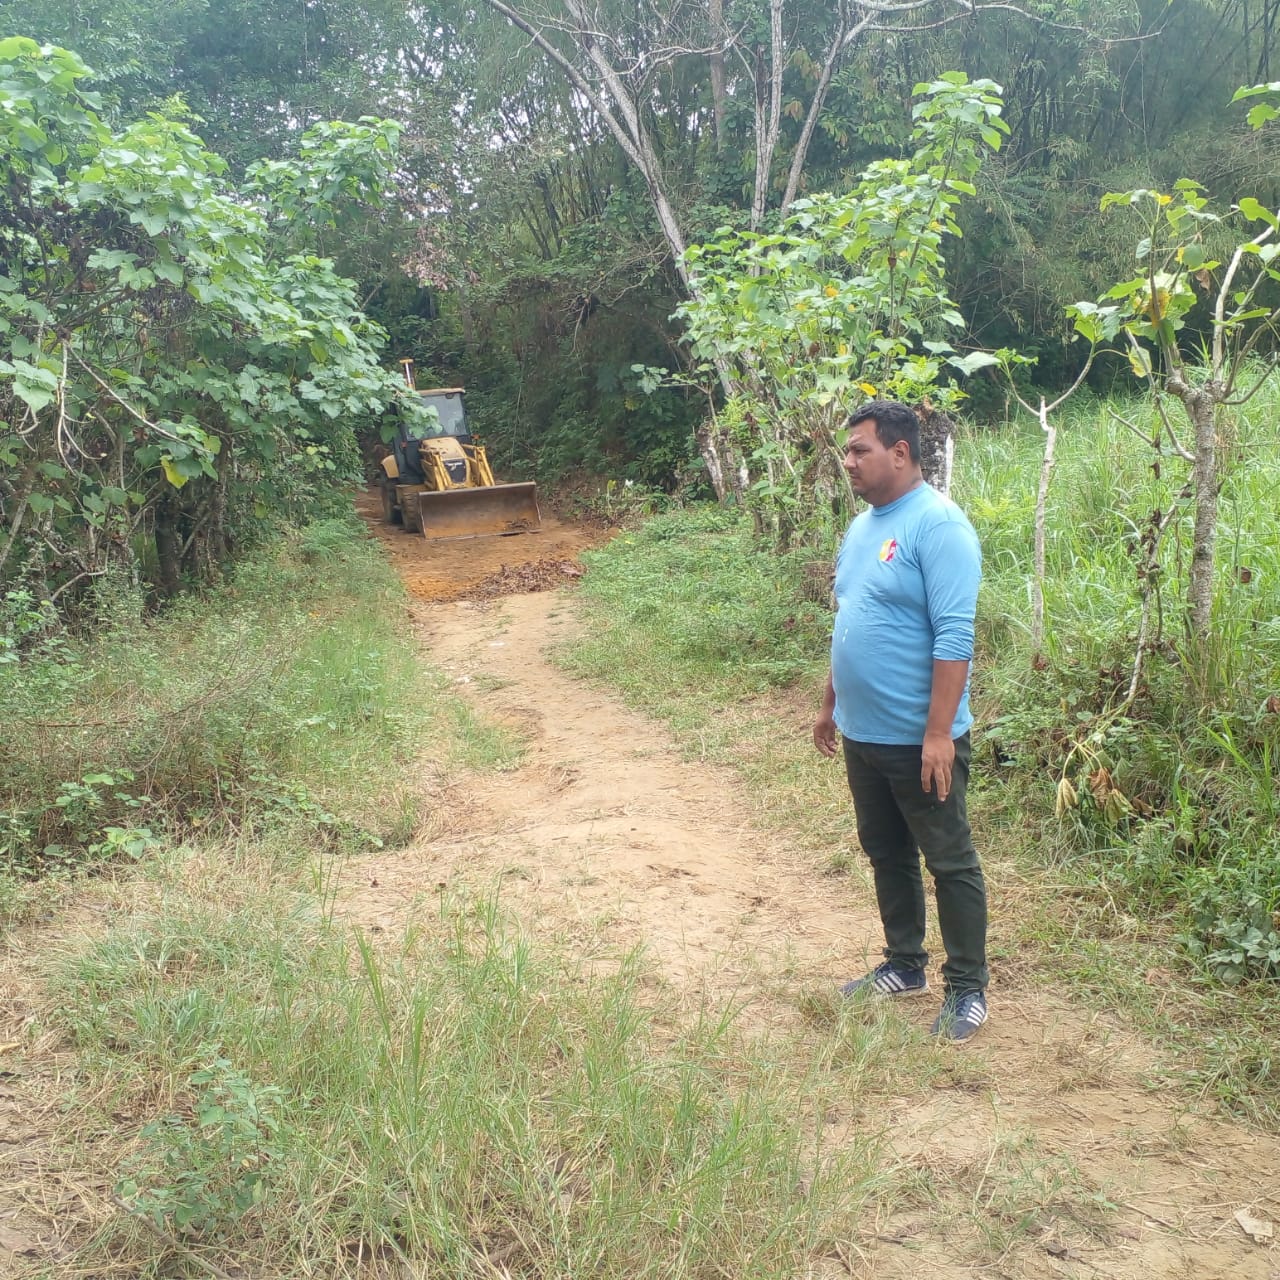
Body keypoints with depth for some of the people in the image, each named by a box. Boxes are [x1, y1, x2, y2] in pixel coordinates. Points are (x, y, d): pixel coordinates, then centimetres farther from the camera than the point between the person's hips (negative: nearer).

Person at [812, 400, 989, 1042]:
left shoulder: (937, 525, -17)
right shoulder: (862, 525, 11)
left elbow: (953, 637, -22)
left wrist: (939, 732, -24)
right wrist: (831, 705, 20)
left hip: (919, 739, -9)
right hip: (863, 734, 9)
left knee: (949, 863, 5)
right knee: (886, 855, 19)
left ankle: (967, 989, 19)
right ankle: (904, 965, 35)